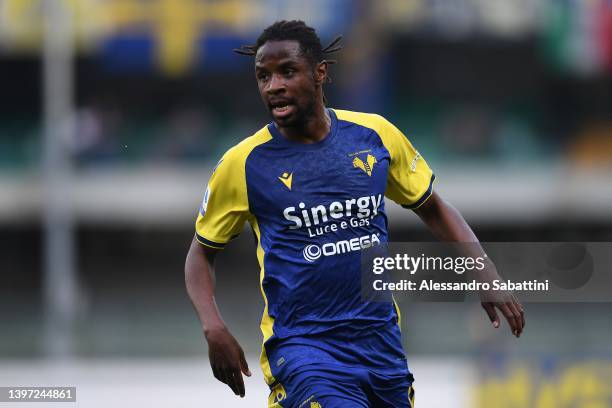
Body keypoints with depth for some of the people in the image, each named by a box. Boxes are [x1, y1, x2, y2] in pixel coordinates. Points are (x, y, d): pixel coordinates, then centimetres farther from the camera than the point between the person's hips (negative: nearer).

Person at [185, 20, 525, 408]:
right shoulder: (244, 163, -4)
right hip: (301, 344, -4)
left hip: (382, 340, 4)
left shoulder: (376, 134, 2)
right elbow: (202, 251, 8)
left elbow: (433, 208, 16)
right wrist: (214, 328, -8)